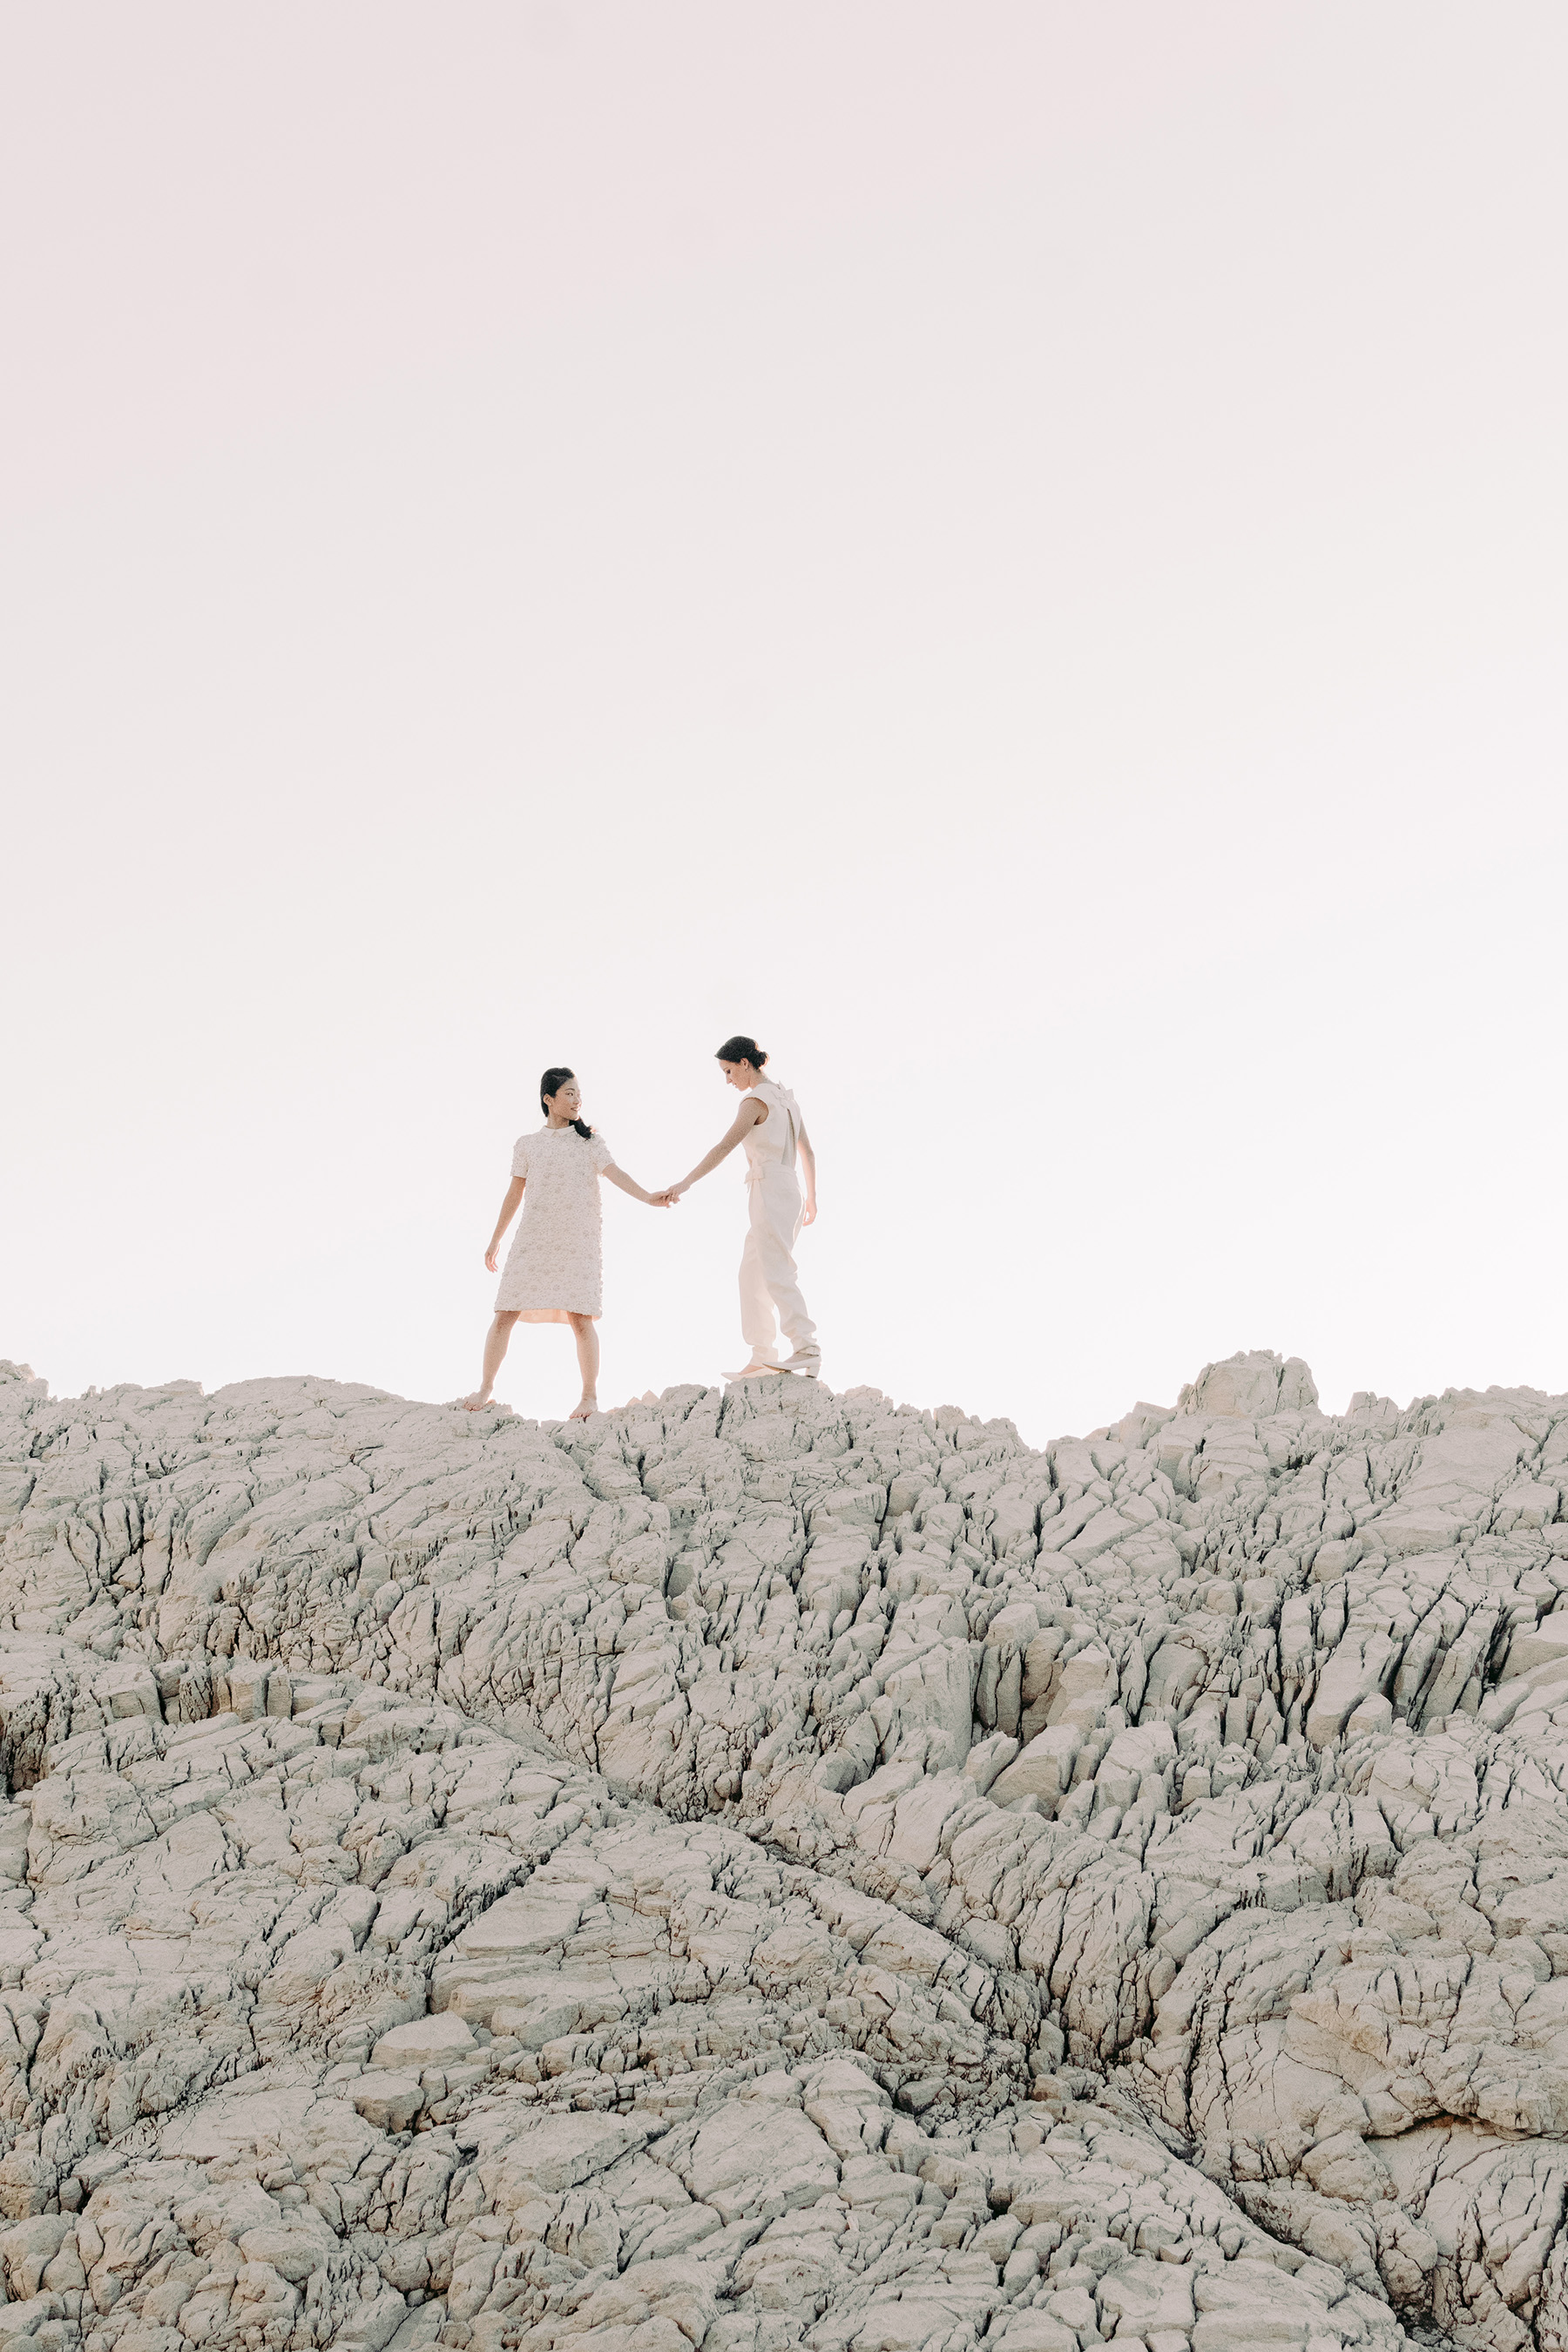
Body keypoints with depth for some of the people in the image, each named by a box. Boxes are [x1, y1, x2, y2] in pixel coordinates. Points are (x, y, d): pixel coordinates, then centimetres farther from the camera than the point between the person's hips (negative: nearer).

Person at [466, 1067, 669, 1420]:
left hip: (579, 1242, -1)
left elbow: (615, 1173, -3)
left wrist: (648, 1198, -20)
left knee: (580, 1318, -9)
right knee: (506, 1314, -3)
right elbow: (514, 1194, 15)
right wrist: (494, 1242, 16)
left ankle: (590, 1396, 1)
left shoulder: (589, 1139, 9)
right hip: (533, 1240, 1)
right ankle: (486, 1386, 12)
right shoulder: (527, 1144, 11)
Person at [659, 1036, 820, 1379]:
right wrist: (811, 1197, 28)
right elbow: (807, 1151, 21)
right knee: (751, 1274, 11)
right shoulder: (785, 1097, 16)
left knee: (776, 1273, -13)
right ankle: (762, 1357, 10)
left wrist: (686, 1183, -20)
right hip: (789, 1192, 9)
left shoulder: (756, 1100, -11)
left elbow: (724, 1147, -19)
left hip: (770, 1192, -9)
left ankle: (807, 1349, -21)